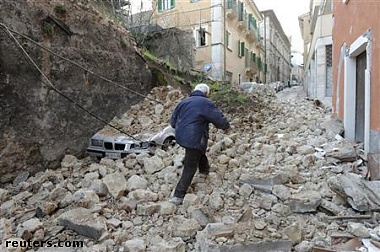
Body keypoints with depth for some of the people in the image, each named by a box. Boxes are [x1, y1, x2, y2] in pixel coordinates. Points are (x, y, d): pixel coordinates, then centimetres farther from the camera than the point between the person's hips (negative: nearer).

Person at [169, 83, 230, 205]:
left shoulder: (183, 102, 9)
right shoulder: (206, 103, -9)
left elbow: (173, 121, 15)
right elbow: (220, 119, -8)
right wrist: (226, 126, 14)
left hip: (180, 137, 7)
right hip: (194, 139, -7)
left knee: (200, 151, 34)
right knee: (190, 168, 3)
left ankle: (205, 170, 55)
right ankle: (178, 196, 6)